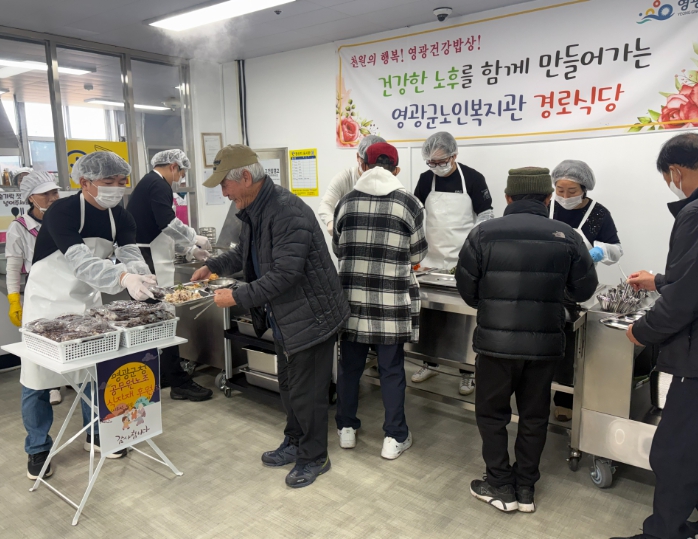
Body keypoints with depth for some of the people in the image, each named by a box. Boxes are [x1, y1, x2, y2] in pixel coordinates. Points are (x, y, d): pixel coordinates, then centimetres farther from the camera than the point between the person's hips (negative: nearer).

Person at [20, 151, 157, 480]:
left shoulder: (120, 218, -5)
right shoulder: (62, 212, -24)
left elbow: (132, 256, -17)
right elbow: (80, 261, -37)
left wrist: (140, 278, -40)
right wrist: (123, 278, -52)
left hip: (87, 301, 5)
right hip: (47, 303, -5)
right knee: (36, 379, 4)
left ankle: (96, 435, 31)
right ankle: (38, 449, 23)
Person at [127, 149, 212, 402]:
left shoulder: (147, 183, 21)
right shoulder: (158, 185, -11)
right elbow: (168, 224, -23)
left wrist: (189, 250, 21)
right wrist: (195, 238, -8)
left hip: (145, 259, 10)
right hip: (151, 262, -10)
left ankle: (158, 375, 26)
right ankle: (179, 383, -1)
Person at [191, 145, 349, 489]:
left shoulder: (289, 213, -26)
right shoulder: (253, 212, 6)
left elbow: (285, 274, -30)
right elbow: (243, 254, 22)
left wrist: (238, 298, -25)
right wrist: (212, 266, 8)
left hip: (311, 317, -10)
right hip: (284, 318, 10)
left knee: (307, 392, 4)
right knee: (288, 387, 23)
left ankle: (314, 458, 25)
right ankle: (294, 443, 42)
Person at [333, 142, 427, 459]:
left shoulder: (346, 202, 3)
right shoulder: (409, 204, -4)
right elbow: (417, 255, 3)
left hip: (352, 297, 3)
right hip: (392, 300, -2)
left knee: (350, 364, 14)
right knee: (391, 369, 8)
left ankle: (346, 428, 29)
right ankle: (394, 438, 19)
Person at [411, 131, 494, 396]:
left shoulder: (473, 179, -5)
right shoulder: (426, 179, 4)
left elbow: (486, 216, -3)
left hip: (463, 263, -3)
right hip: (432, 261, 3)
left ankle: (467, 372, 16)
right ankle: (430, 364, 27)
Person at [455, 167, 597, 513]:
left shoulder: (483, 234, -8)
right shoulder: (567, 236, -4)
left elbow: (467, 291, -2)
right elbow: (583, 291, 7)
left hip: (496, 341, -2)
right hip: (545, 343, 2)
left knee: (491, 413, 16)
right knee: (534, 416, 18)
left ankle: (501, 487, 24)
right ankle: (525, 488, 29)